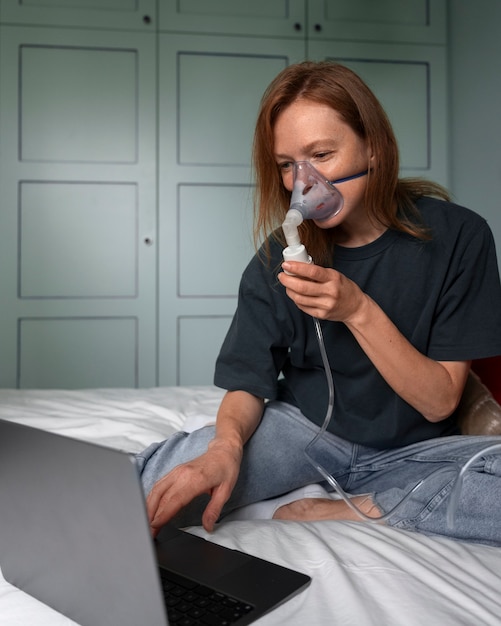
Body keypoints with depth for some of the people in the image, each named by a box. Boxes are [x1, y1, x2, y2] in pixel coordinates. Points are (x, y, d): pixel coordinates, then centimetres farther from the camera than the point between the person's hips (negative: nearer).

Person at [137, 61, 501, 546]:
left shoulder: (456, 235, -12)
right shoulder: (279, 258, -7)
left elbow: (439, 401, -12)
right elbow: (249, 383, -7)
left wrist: (358, 310, -26)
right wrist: (227, 443, -31)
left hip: (410, 448, 1)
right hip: (307, 429, 0)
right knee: (160, 481, -25)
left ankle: (355, 508, -14)